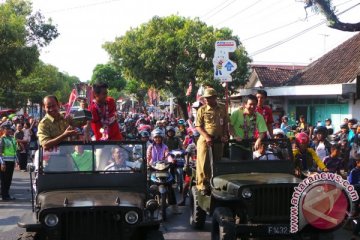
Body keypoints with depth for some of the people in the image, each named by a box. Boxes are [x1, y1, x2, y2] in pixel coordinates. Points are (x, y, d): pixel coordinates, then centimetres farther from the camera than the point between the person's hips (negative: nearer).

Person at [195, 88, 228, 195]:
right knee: (203, 163, -9)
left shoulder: (222, 109, 6)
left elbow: (225, 124, 14)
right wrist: (207, 137, -16)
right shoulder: (202, 110, -2)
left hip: (219, 140, 3)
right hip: (205, 139, -3)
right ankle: (203, 186, -4)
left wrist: (225, 135, -1)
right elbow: (198, 126, -4)